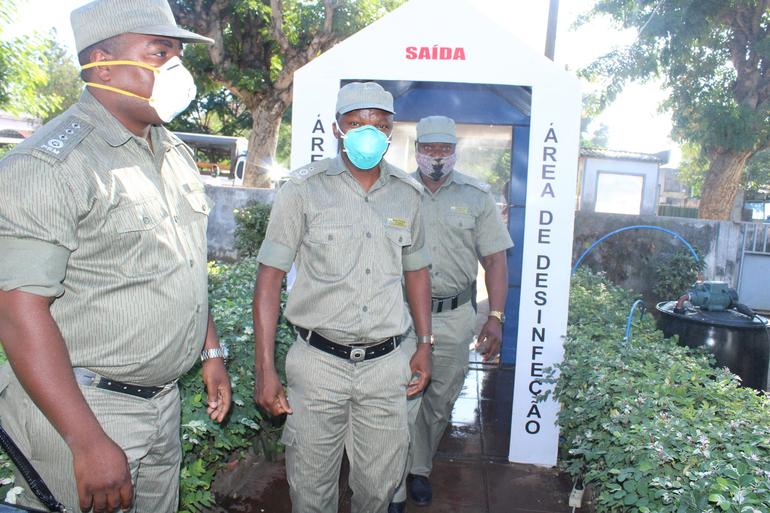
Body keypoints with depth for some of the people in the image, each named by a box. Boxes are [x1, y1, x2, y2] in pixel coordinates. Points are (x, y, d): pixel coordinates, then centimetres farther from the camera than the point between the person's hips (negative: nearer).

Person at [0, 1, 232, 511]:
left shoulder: (176, 154, 7)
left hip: (164, 401, 7)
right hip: (77, 407, -7)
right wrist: (87, 442, -24)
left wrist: (212, 353, 14)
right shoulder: (50, 164, -18)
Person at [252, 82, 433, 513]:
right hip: (319, 363, -2)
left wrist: (425, 345, 13)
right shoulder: (305, 189, -6)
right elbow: (271, 275, -6)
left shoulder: (408, 193, 5)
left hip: (386, 365, 3)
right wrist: (265, 369, -9)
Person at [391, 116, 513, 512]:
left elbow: (495, 259, 2)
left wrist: (496, 317, -5)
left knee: (440, 401, 15)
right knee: (403, 403, -2)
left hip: (455, 316, 2)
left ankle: (420, 469, 38)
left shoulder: (477, 196, 2)